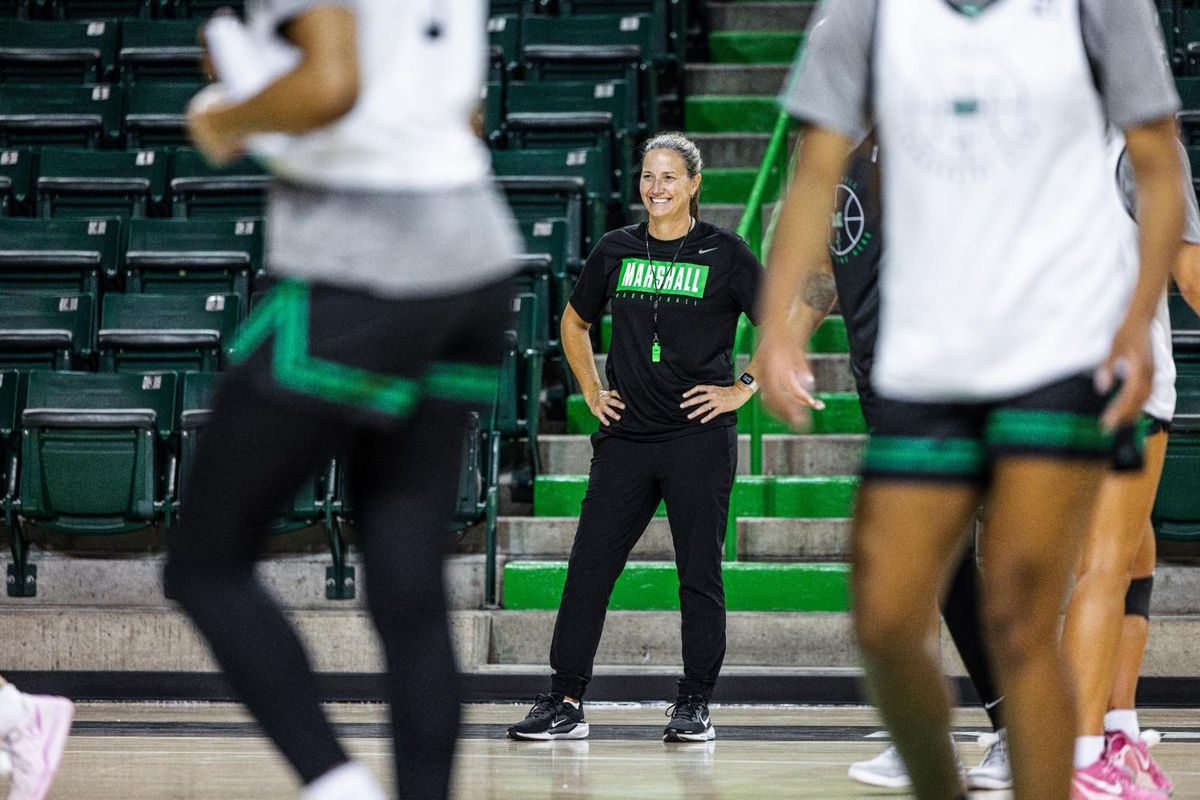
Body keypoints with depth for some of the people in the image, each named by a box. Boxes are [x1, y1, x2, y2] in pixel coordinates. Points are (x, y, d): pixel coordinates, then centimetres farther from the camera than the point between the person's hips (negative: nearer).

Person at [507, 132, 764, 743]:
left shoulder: (724, 253, -2)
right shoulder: (616, 250, 9)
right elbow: (575, 323, 24)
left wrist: (742, 389, -4)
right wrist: (591, 392, 14)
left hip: (700, 439, -3)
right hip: (626, 435, 3)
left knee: (699, 576, 2)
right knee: (588, 567, -1)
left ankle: (695, 705, 11)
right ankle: (565, 702, 3)